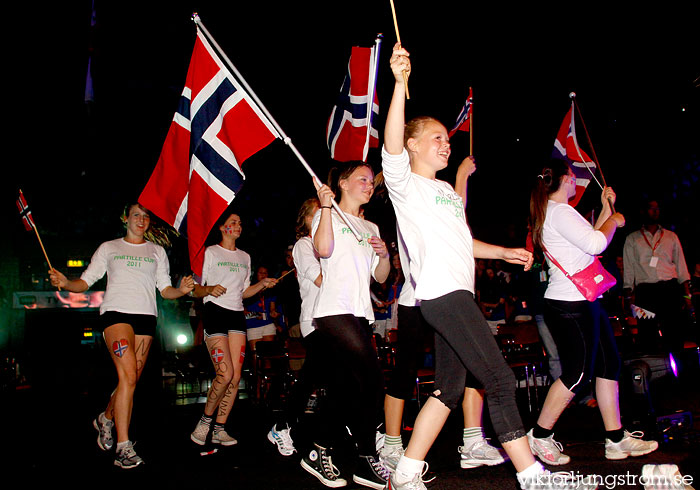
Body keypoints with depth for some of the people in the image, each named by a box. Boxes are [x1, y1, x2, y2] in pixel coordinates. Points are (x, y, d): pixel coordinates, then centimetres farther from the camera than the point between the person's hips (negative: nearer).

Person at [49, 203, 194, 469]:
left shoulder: (157, 251, 19)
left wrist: (182, 290, -8)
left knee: (131, 380, 3)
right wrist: (65, 283, -10)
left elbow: (165, 289, 13)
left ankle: (106, 418, 33)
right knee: (128, 376, -18)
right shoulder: (109, 248, 16)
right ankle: (123, 447, -14)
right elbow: (85, 281, 10)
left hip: (146, 316, 3)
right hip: (116, 312, -3)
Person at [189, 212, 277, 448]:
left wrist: (263, 284, 6)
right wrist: (210, 290, -21)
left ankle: (219, 429, 7)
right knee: (225, 373, -15)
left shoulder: (244, 257, 20)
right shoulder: (210, 252, 4)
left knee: (236, 377, -2)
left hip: (237, 315, 5)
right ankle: (205, 420, 6)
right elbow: (196, 290, -1)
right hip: (215, 312, -5)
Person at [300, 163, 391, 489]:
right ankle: (367, 460, -5)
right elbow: (324, 249, -16)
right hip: (334, 311, -7)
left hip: (361, 315, 7)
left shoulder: (370, 228, 25)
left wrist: (384, 255, 2)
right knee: (372, 381, -15)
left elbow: (380, 277, 21)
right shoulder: (328, 216, 6)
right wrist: (326, 205, -14)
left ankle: (318, 453, 17)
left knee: (344, 388, 5)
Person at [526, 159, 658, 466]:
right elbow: (596, 244, -21)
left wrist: (606, 210, 25)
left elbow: (588, 242, 27)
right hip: (570, 305, -11)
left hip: (584, 302, 11)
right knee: (577, 373, -7)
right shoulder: (559, 211, -14)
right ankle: (539, 436, 6)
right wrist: (614, 220, -3)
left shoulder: (557, 212, 19)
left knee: (609, 364, 10)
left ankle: (616, 439, 18)